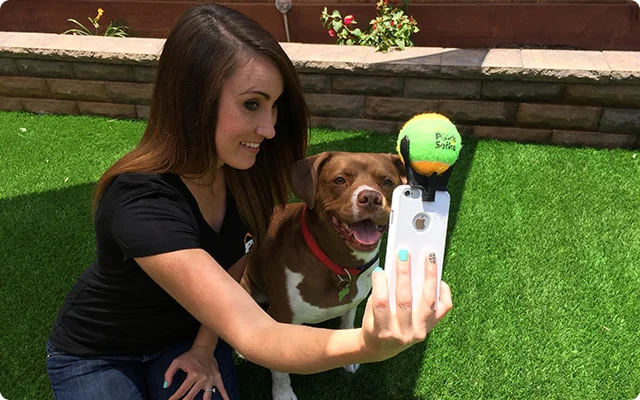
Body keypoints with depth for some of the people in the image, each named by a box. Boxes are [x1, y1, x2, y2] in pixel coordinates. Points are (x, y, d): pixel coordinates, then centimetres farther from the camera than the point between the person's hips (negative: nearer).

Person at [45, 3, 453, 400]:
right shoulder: (141, 205, -39)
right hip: (96, 355, -4)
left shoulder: (243, 167, -18)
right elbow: (253, 337, -44)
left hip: (188, 332, 4)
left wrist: (205, 347, -11)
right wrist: (369, 347, -61)